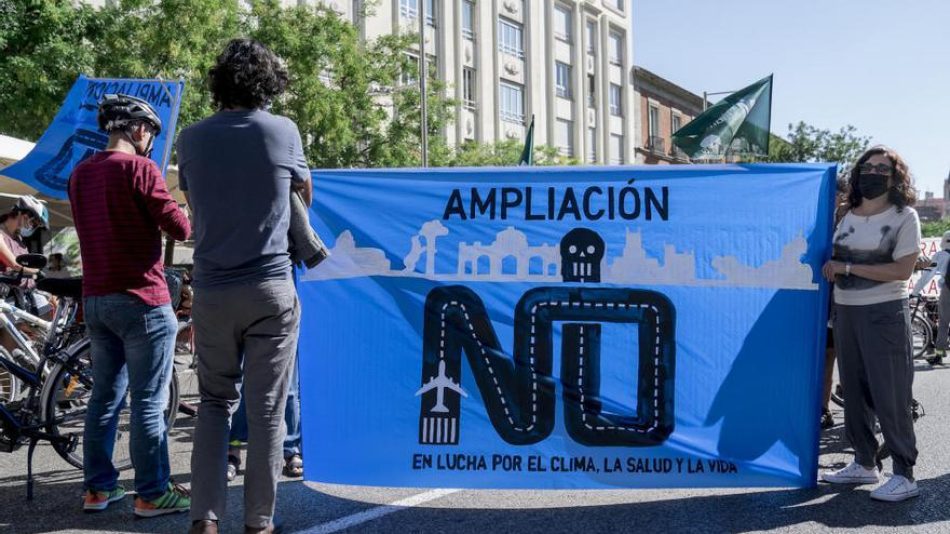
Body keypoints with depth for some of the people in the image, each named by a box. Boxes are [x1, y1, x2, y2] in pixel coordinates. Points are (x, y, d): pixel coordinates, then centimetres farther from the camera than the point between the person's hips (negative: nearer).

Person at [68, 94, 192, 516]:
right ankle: (152, 494, 5)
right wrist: (194, 221, 8)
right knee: (148, 402, -1)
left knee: (105, 396, 14)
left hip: (94, 299, 7)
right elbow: (180, 229, -12)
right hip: (140, 299, -7)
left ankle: (98, 488, 21)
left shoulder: (80, 173, 10)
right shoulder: (139, 168, -11)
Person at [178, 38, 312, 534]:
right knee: (266, 410, 4)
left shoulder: (193, 138, 2)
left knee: (215, 401, 15)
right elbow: (305, 192, 14)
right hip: (270, 289, -2)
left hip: (211, 290, 3)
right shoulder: (281, 131, -3)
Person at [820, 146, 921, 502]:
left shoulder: (904, 216, -5)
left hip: (885, 313, -6)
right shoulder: (849, 216, 11)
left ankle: (904, 475, 1)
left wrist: (847, 267, -16)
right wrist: (830, 268, -3)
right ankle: (864, 463, 22)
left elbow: (902, 270, -15)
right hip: (846, 312, 6)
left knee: (889, 395, -6)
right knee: (854, 392, 11)